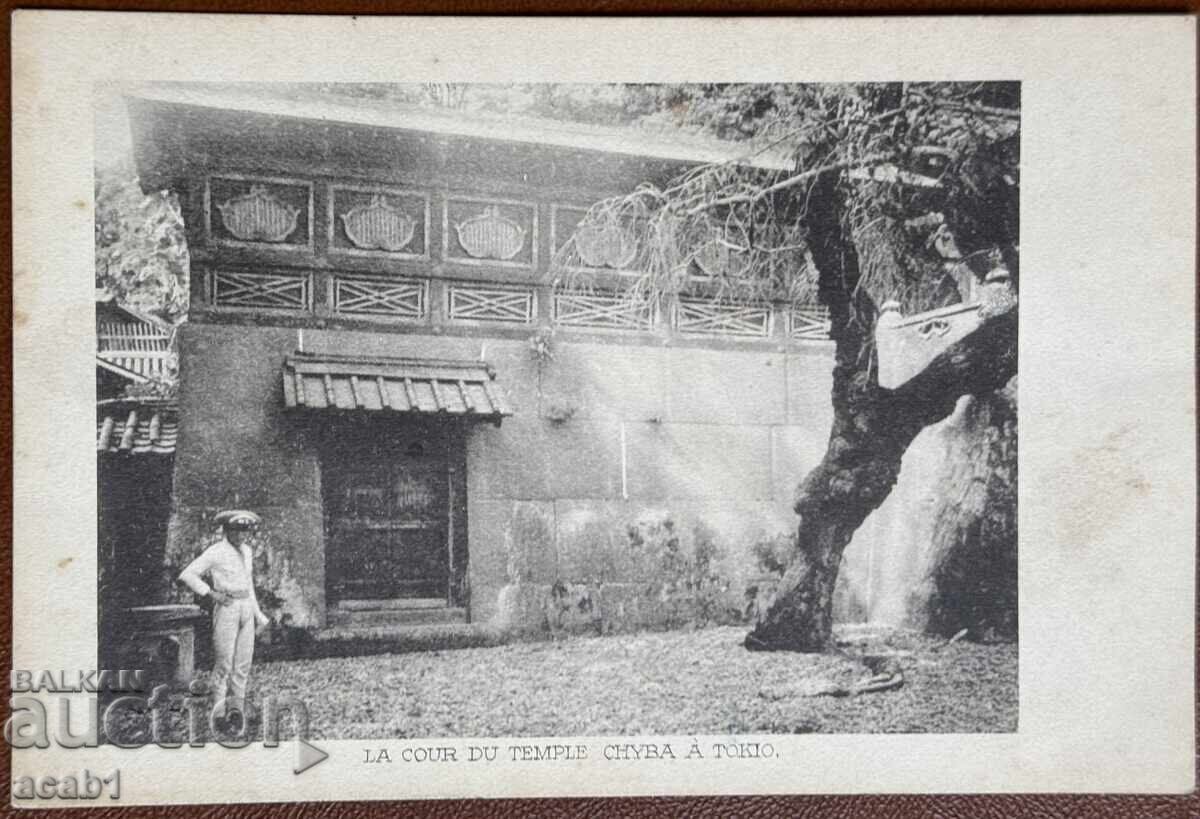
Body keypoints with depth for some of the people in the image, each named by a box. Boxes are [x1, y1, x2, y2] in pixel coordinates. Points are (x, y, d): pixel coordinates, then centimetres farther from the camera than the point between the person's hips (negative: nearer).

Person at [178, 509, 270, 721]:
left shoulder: (247, 551, 13)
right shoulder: (215, 552, -8)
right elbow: (186, 575, -12)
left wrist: (258, 613, 21)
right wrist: (211, 593, -16)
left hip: (246, 608, 6)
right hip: (226, 608, -6)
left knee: (244, 659, 6)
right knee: (224, 660, -4)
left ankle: (237, 702, 14)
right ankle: (219, 705, 5)